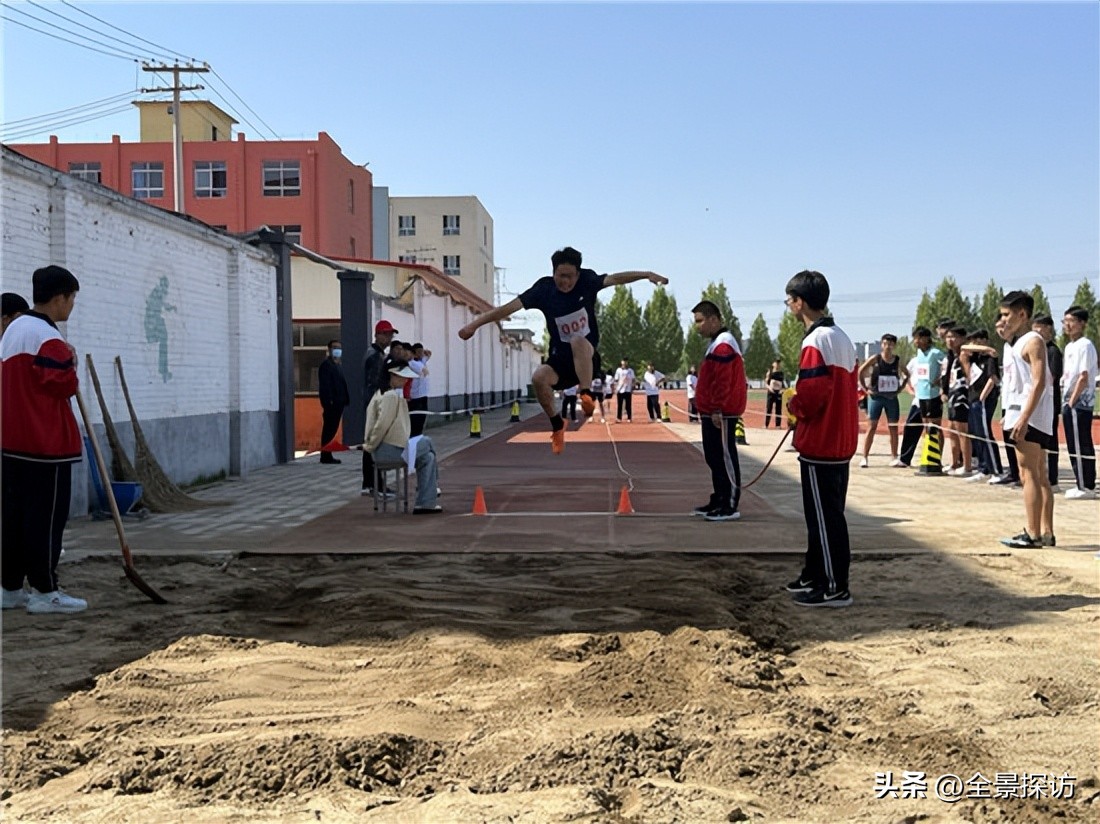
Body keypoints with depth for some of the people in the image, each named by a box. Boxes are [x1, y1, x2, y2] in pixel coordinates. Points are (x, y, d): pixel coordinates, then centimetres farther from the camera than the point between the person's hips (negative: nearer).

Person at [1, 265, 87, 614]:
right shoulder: (48, 339, -15)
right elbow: (63, 386, -18)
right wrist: (70, 364, -1)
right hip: (46, 442, -9)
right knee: (47, 517, -3)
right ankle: (44, 591, 1)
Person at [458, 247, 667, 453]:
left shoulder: (587, 281, -6)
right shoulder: (544, 288, -7)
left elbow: (614, 278, -17)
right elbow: (510, 307, -11)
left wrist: (646, 274, -33)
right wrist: (475, 323, -17)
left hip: (587, 357, -2)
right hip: (560, 358, 2)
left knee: (578, 341, -37)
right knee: (539, 377, -28)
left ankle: (587, 395, -34)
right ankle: (557, 423, -5)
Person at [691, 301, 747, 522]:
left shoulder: (722, 345, -16)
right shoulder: (718, 343, 18)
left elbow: (722, 381, -23)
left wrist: (717, 409, -23)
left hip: (720, 414, -11)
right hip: (713, 413, 11)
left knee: (724, 458, -6)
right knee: (715, 458, 15)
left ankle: (730, 506, -2)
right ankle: (719, 500, 22)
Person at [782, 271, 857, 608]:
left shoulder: (815, 342, -17)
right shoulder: (842, 338, 13)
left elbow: (811, 393, -25)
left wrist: (793, 406, -5)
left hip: (819, 443, -10)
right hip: (841, 440, 10)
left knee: (824, 517, -2)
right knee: (827, 514, 16)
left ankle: (834, 588, 3)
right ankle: (815, 575, 26)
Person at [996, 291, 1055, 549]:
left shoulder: (1033, 341, -11)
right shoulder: (1014, 344, 18)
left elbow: (1039, 382, -20)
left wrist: (1024, 418, -25)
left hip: (1030, 417, -10)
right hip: (1020, 416, 10)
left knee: (1029, 474, -10)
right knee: (1039, 476, 11)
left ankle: (1032, 535, -9)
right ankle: (1046, 532, 16)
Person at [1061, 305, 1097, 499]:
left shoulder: (1085, 345, -11)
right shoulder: (1069, 346, 17)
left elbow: (1084, 377, -17)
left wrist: (1072, 401, -17)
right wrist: (1066, 401, 12)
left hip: (1079, 403, -9)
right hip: (1070, 403, 9)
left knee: (1080, 447, -6)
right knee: (1075, 447, 12)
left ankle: (1085, 487, -2)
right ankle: (1085, 485, 17)